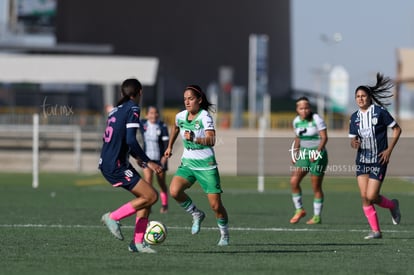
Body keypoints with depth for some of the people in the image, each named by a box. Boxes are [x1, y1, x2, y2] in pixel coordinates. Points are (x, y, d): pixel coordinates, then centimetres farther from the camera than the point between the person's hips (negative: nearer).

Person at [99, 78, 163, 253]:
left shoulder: (117, 109, 15)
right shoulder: (132, 109, -11)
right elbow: (130, 140, -21)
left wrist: (137, 157, 34)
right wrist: (148, 162, -15)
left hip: (107, 163, 9)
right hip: (115, 166, -9)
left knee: (145, 197, 10)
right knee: (151, 196, -10)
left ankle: (138, 242, 8)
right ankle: (113, 217, -4)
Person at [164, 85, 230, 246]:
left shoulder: (205, 117, -16)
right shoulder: (180, 116, 1)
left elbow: (211, 140, -31)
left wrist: (195, 139, -46)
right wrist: (170, 146, 29)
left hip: (206, 165, -4)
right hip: (188, 163, 5)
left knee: (215, 205, -4)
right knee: (174, 191, -23)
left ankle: (224, 235, 22)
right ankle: (196, 214, 3)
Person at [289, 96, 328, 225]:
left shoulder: (317, 119, -12)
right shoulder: (296, 121, 6)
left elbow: (324, 137, -17)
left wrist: (317, 152, -27)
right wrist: (295, 153, 13)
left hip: (318, 155, -6)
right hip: (304, 155, 6)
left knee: (316, 186, -2)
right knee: (294, 181, -7)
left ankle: (317, 216, 9)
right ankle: (299, 210, 8)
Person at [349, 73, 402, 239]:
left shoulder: (380, 112, -8)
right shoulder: (354, 117, 7)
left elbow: (397, 129, -2)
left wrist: (389, 149, -9)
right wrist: (354, 143, -10)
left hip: (378, 160, -5)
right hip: (362, 160, 5)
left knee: (371, 196, -11)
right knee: (364, 197, -3)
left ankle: (392, 205, 21)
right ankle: (375, 231, 5)